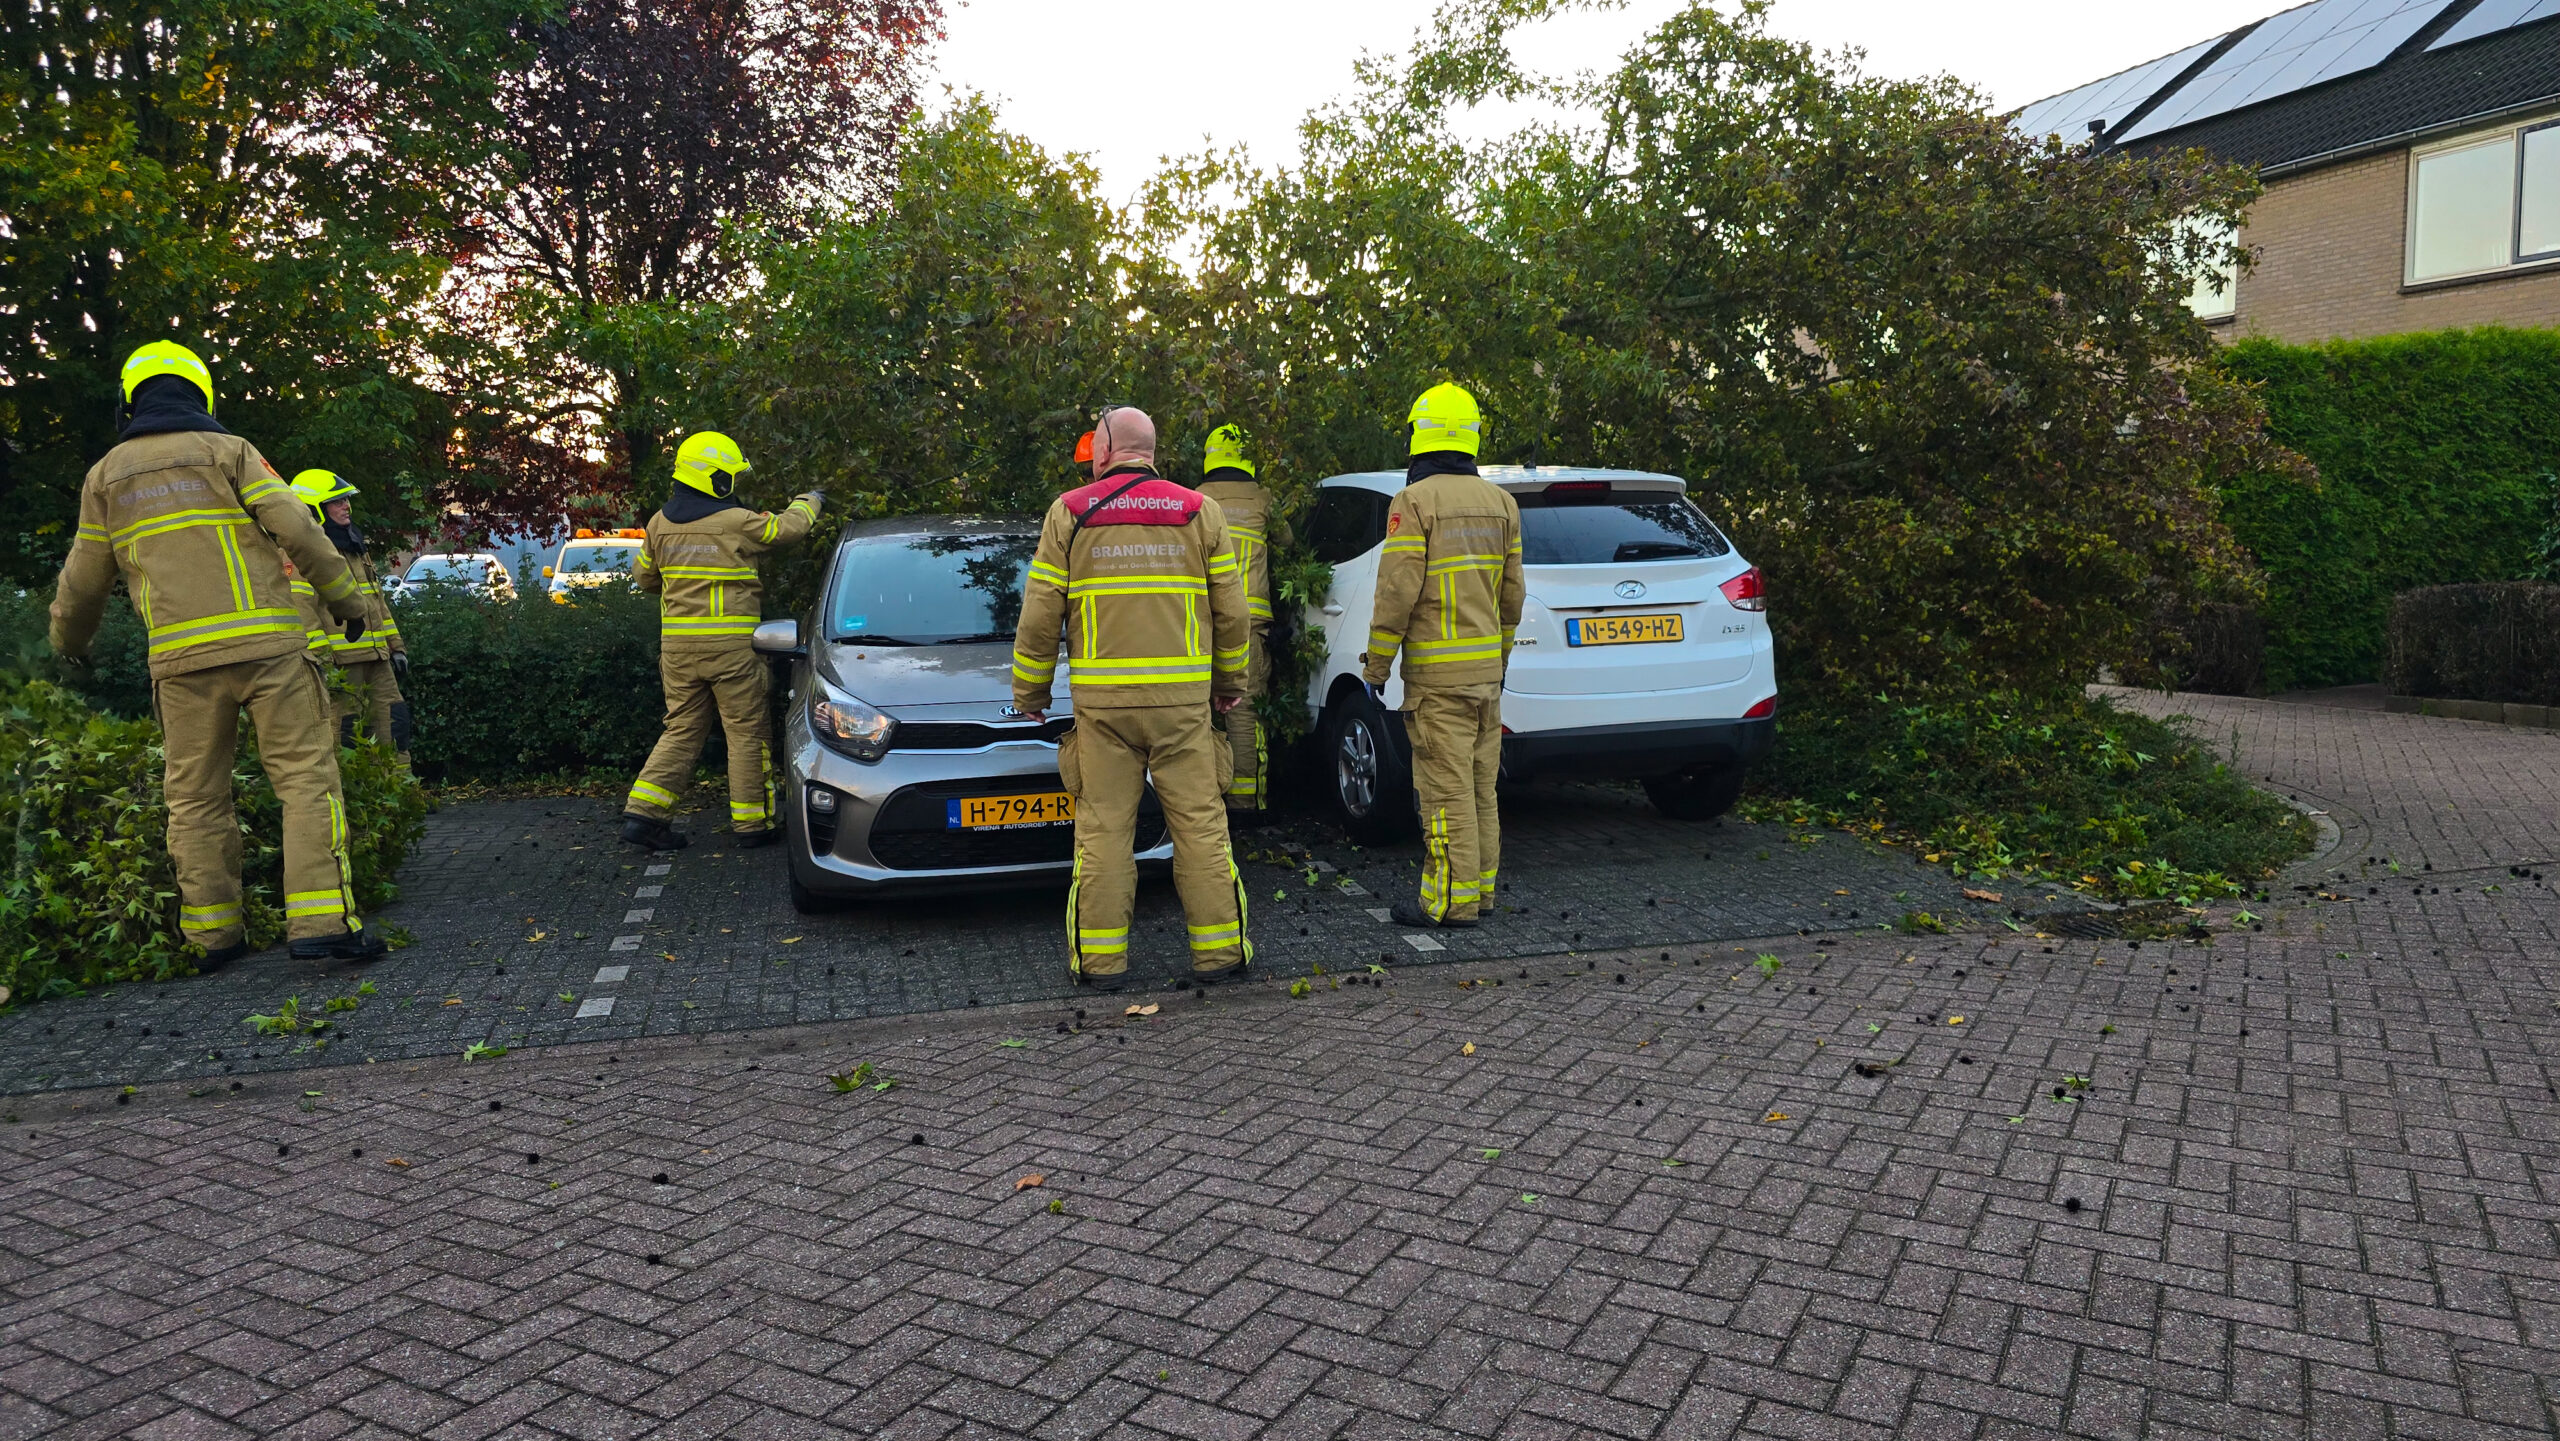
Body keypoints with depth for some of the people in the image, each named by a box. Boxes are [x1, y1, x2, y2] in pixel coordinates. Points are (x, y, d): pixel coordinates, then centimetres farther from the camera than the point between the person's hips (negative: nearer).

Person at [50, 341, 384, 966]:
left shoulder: (106, 475, 16)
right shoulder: (229, 451, 6)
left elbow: (83, 578, 20)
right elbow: (296, 528, -4)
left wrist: (70, 642, 37)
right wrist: (345, 598, 5)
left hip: (180, 658, 3)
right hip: (265, 642, -3)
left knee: (195, 797, 11)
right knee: (306, 776, -4)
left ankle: (214, 932, 13)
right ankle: (323, 920, -14)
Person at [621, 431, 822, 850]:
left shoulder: (660, 524, 7)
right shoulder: (738, 522, -10)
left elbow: (642, 575, 18)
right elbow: (787, 527, 3)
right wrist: (810, 500, 24)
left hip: (677, 643, 6)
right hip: (731, 644, -6)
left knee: (682, 730, 13)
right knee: (748, 732, 4)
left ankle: (642, 812, 3)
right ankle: (750, 822, 8)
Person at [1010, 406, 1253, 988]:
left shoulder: (1069, 514, 3)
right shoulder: (1199, 511, 6)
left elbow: (1040, 616, 3)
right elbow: (1231, 611, 7)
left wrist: (1029, 691, 14)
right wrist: (1230, 683, 20)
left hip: (1101, 698, 0)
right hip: (1183, 698, 1)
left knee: (1103, 826, 5)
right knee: (1199, 822, 6)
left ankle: (1101, 957, 8)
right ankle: (1217, 950, 11)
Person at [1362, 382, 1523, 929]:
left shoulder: (1415, 501, -11)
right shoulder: (1500, 502, 11)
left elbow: (1397, 591, -15)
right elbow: (1511, 592, 15)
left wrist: (1376, 664, -7)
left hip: (1436, 672, -7)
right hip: (1486, 667, 7)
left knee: (1446, 787, -4)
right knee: (1480, 785, 13)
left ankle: (1451, 900, 0)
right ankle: (1481, 886, 21)